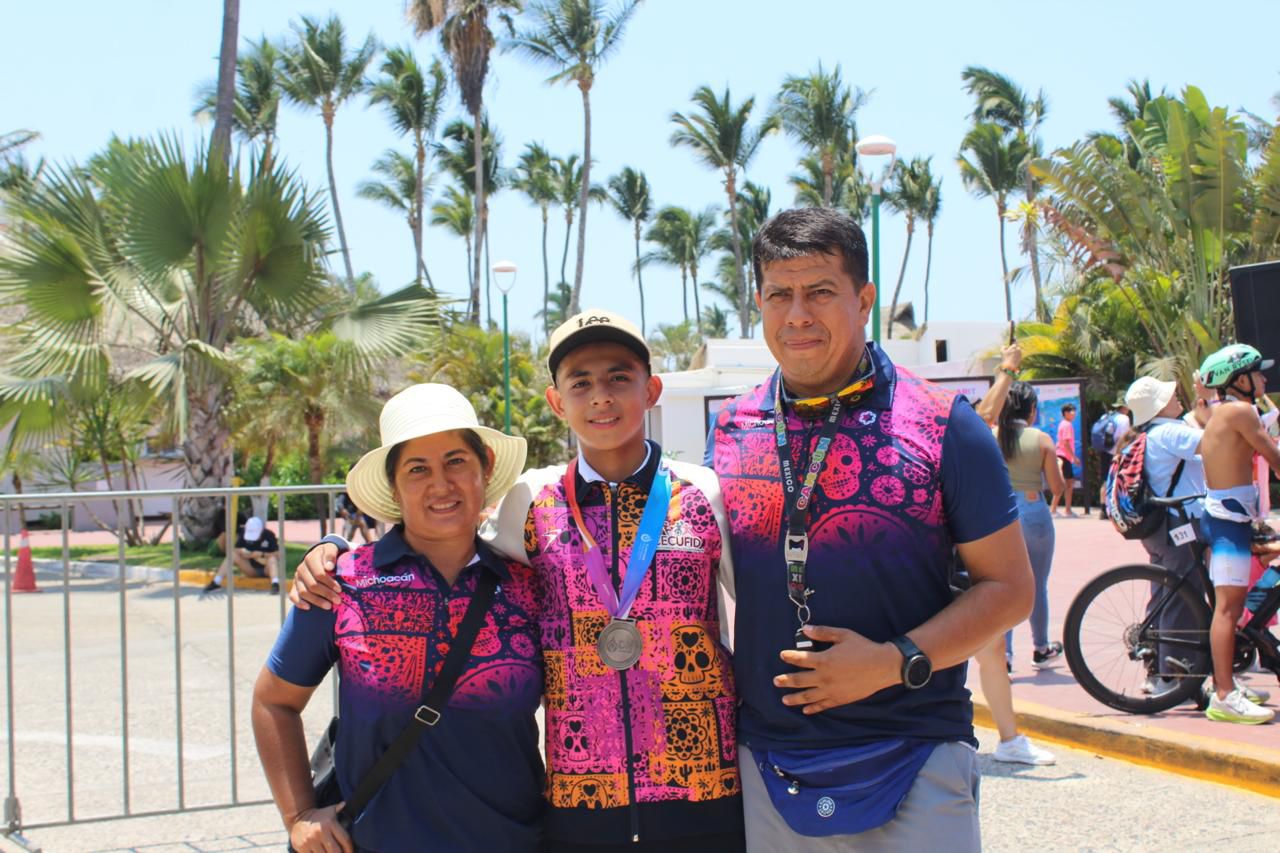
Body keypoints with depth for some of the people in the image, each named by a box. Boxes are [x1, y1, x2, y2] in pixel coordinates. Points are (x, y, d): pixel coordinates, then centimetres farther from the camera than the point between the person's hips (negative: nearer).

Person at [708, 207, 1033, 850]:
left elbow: (1008, 587, -3)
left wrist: (896, 662, -15)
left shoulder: (940, 427, -6)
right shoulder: (731, 430, 4)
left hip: (913, 770, -3)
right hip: (768, 769, 3)